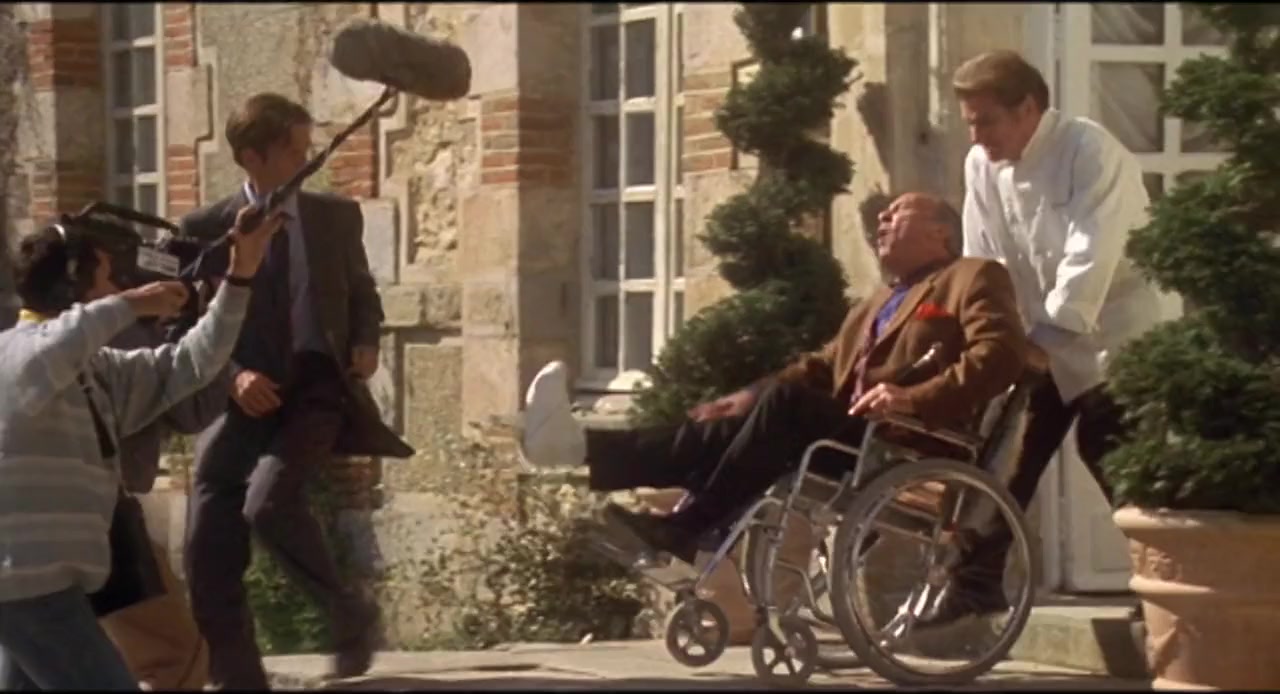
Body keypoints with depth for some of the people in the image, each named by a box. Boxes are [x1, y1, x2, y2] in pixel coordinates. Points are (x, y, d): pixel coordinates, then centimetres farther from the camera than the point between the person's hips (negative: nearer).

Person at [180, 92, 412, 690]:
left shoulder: (336, 216, 7)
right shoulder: (206, 229, 0)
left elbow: (362, 293, 21)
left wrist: (365, 343, 0)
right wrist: (234, 376, -17)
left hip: (315, 393, -1)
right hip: (239, 402, 1)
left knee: (269, 500, -29)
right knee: (209, 566, -3)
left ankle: (346, 609, -7)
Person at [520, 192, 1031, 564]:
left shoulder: (973, 279, 8)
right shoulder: (877, 305, 36)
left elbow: (1000, 355, -10)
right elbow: (822, 367, 24)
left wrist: (915, 397, -22)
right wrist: (750, 397, 5)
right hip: (851, 441, 8)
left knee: (787, 402, -28)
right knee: (724, 428, -13)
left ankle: (686, 531, -30)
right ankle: (584, 448, -29)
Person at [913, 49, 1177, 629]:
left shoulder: (1091, 151, -20)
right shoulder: (982, 165, 0)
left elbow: (1091, 256, -27)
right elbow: (983, 264, 2)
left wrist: (1048, 339, -30)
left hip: (1117, 333, -6)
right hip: (1045, 340, 7)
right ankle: (977, 581, 9)